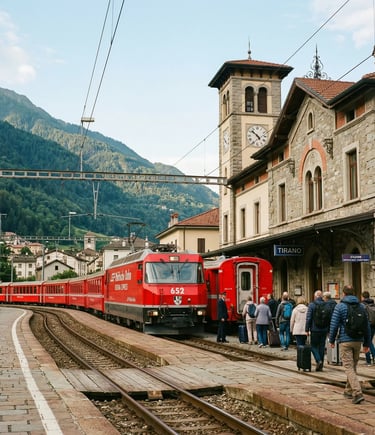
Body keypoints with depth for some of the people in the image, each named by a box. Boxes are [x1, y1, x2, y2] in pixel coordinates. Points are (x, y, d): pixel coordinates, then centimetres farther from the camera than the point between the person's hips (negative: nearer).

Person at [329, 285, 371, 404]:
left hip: (345, 341, -5)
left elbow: (334, 325, -8)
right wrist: (366, 343, 17)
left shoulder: (339, 307, -7)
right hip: (358, 341, 5)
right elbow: (367, 326, 10)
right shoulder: (361, 307, 7)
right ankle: (349, 390, 30)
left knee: (349, 368, -5)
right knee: (353, 366, 19)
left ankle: (358, 393, -19)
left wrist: (332, 340, 5)